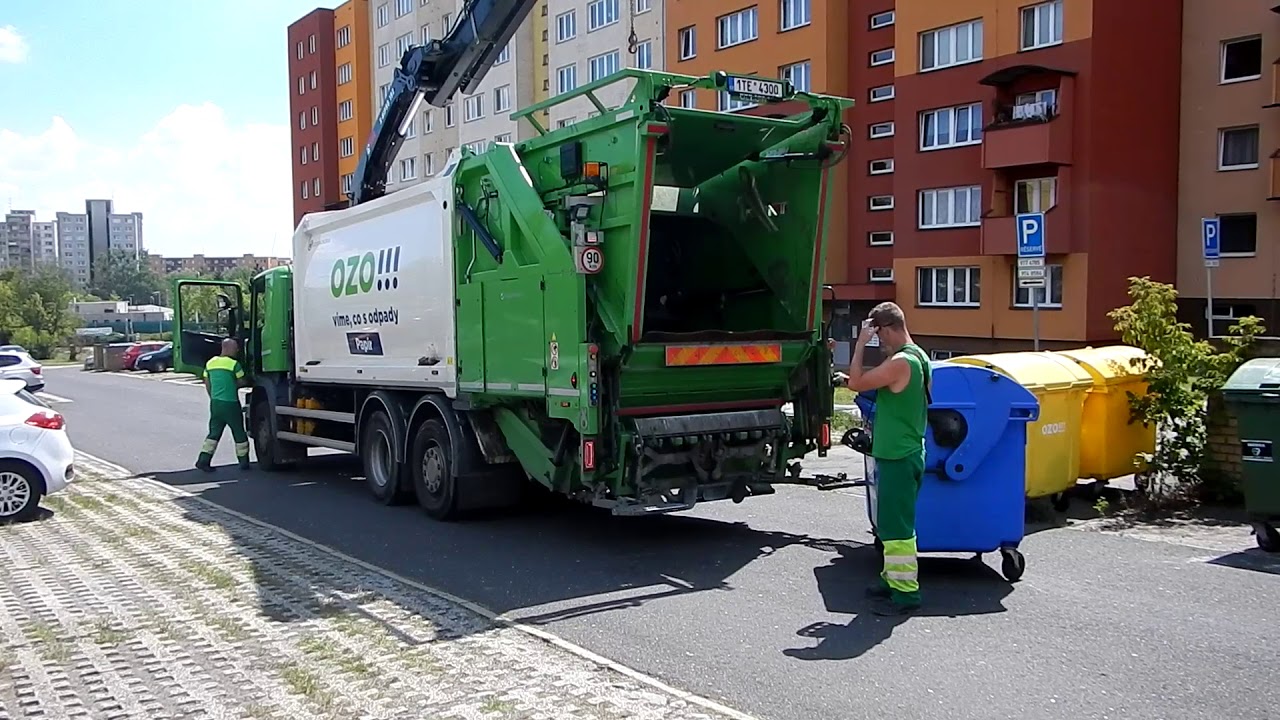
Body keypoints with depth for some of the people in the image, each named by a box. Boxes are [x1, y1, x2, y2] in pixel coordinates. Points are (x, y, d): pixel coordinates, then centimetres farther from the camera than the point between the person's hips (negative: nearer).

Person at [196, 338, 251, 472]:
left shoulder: (210, 363, 7)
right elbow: (242, 382, -3)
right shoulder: (234, 364, -12)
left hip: (215, 403, 6)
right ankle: (244, 462, 14)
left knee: (214, 433, 12)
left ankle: (203, 460, 5)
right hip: (230, 404, -6)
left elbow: (207, 384, 12)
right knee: (239, 434, 7)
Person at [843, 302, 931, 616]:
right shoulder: (918, 357, 12)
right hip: (905, 453, 10)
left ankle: (905, 593, 0)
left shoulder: (901, 362, -20)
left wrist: (861, 343, -13)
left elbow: (855, 383, -18)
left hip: (898, 458, -10)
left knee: (896, 526, -5)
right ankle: (893, 579, 28)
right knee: (893, 523, 18)